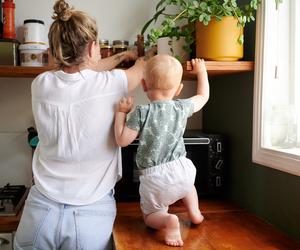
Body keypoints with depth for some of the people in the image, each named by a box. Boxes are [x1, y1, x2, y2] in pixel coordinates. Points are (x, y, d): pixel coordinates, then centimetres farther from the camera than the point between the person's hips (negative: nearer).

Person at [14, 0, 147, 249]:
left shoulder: (41, 84, -6)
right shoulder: (110, 84, -14)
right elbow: (143, 66, 10)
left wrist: (122, 55, 30)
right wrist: (136, 57, 34)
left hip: (42, 211, 3)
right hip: (91, 216, -2)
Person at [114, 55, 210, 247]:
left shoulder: (141, 112, -13)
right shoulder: (182, 108, -1)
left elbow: (122, 140, -10)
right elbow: (203, 96, 18)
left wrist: (121, 112, -1)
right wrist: (201, 71, 30)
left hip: (154, 177, -4)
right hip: (181, 168, 4)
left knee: (151, 216, 17)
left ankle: (168, 220, -13)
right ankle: (195, 213, 29)